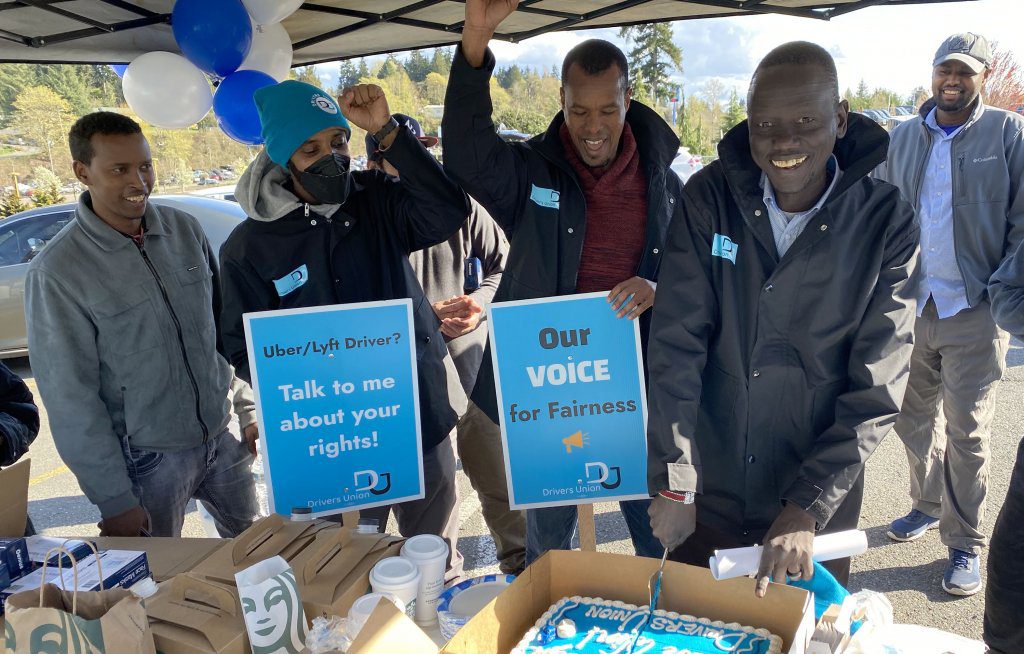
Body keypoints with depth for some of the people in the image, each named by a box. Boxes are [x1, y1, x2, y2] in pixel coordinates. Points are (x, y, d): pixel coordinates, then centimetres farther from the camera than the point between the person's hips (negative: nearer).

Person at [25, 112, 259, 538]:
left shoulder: (185, 229, -1)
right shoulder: (57, 272, -14)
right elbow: (70, 396, -13)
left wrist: (247, 410, 10)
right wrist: (114, 501, -12)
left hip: (222, 437, 5)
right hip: (147, 459, -4)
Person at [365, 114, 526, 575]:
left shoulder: (460, 206, 2)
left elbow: (503, 262, 11)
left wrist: (482, 302, -7)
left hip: (477, 372, 3)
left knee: (502, 486, 16)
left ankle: (524, 570, 38)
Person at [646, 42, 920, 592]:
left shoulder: (888, 224, -12)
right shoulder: (710, 197, -10)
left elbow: (876, 389, -13)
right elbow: (676, 343, -14)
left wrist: (808, 508, -19)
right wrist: (673, 482, -15)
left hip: (820, 497, 0)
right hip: (707, 486, 1)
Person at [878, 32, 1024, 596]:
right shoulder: (905, 138, 10)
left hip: (973, 311, -4)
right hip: (911, 304, 4)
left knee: (966, 431, 1)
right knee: (913, 418, 15)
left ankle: (965, 546, 14)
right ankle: (928, 505, 37)